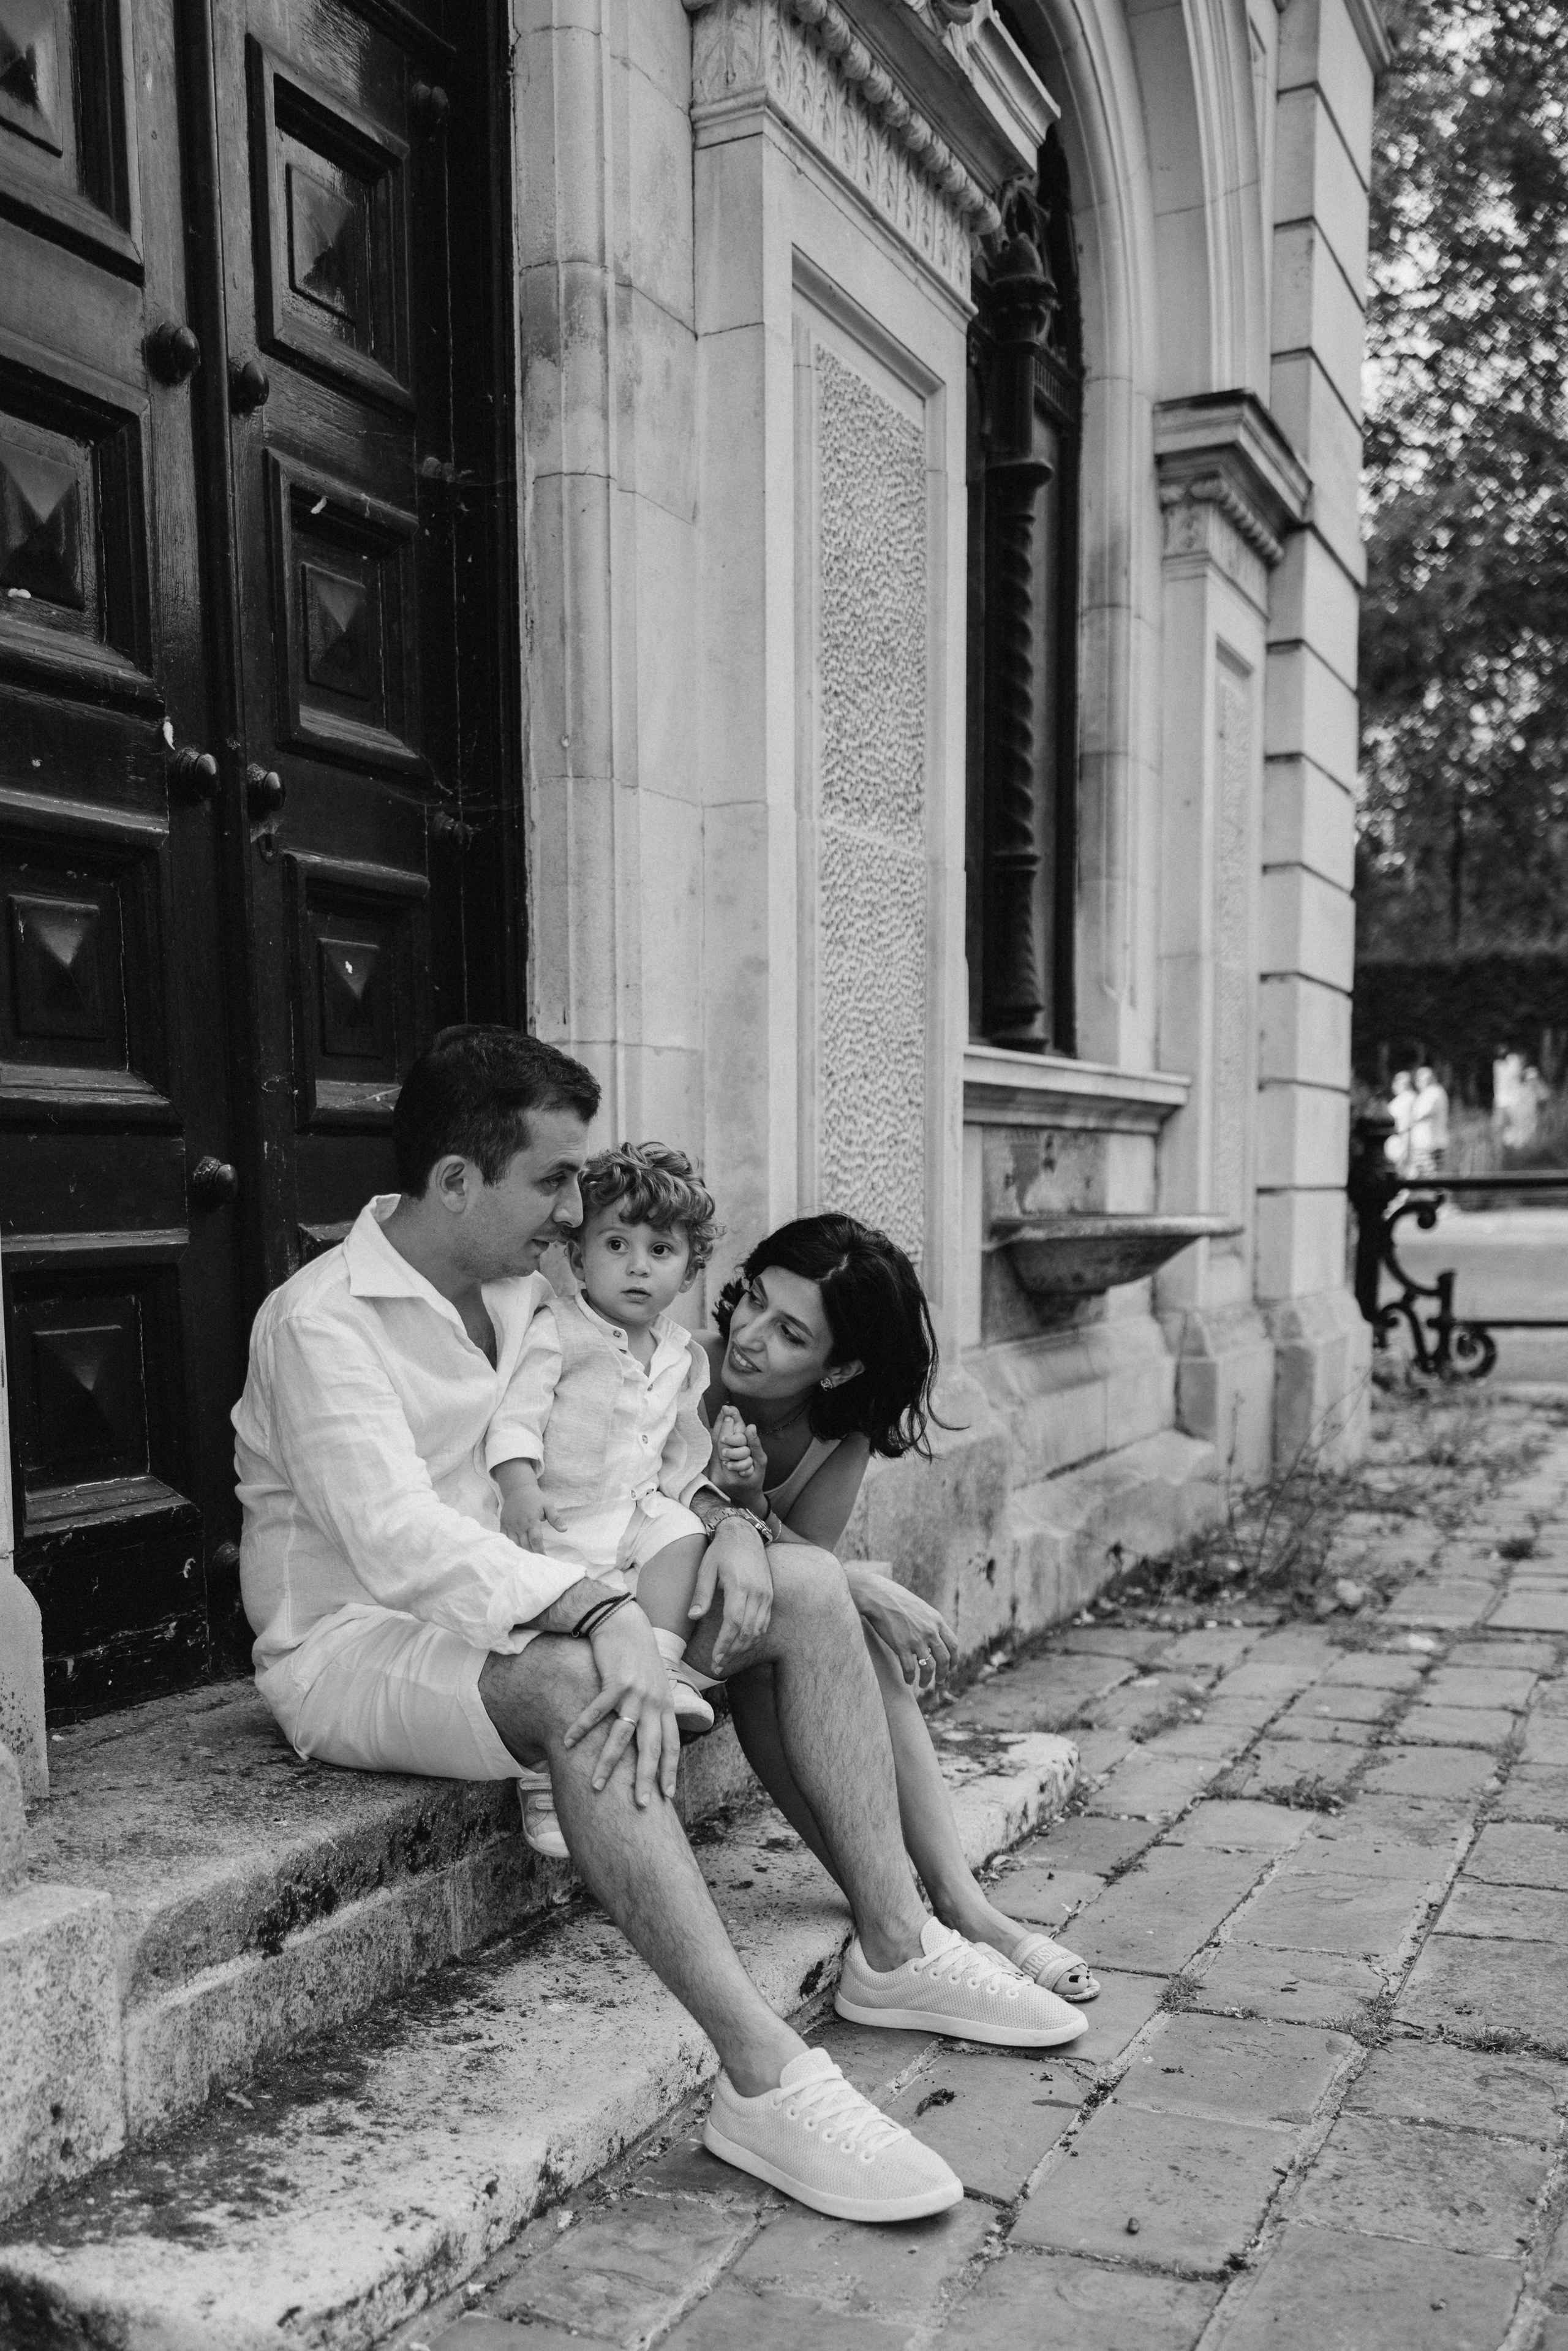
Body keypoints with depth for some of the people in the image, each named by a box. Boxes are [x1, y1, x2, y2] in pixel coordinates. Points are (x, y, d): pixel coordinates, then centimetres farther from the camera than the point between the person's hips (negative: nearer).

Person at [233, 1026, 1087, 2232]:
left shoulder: (522, 1291, 7)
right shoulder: (322, 1320, -19)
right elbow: (399, 1541, -32)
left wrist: (726, 1520, -7)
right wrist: (604, 1612, -43)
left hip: (509, 1602, 8)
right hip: (356, 1645, -8)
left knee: (809, 1587, -7)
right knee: (576, 1682, -40)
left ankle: (895, 1947, -7)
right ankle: (764, 2075, -37)